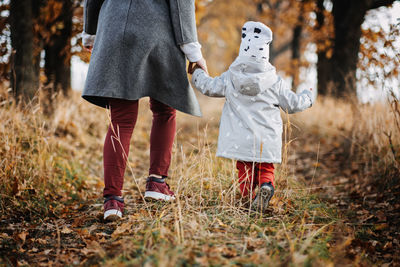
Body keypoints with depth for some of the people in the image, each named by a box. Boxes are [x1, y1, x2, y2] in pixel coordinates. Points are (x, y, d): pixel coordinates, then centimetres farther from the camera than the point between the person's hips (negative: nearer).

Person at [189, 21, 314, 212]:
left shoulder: (229, 78, -1)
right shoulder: (274, 82, -1)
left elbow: (209, 87, 12)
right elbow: (293, 104, 7)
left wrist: (197, 73, 32)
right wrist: (307, 97, 29)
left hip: (241, 141, 0)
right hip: (267, 142, 0)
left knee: (245, 169, 9)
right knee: (266, 169, 9)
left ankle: (248, 193, -17)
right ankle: (266, 185, -21)